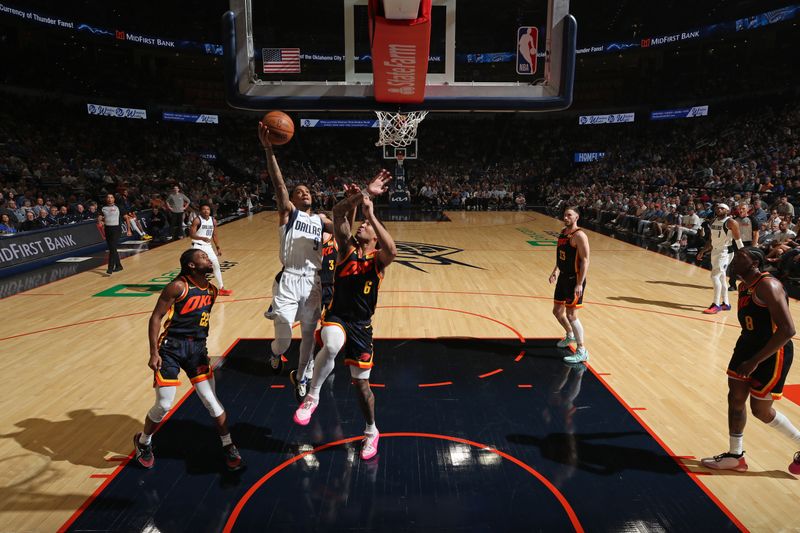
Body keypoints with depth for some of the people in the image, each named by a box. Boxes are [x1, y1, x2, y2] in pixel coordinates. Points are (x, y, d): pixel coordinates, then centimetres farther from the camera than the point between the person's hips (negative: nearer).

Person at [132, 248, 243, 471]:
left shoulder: (211, 290, 6)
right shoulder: (178, 287, -14)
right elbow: (156, 317, -12)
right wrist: (154, 353, -16)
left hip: (197, 348, 5)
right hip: (172, 347, -5)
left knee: (212, 401, 4)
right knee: (164, 405, 1)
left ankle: (229, 447, 17)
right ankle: (143, 443, 31)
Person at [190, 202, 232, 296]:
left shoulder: (213, 221, 4)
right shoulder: (197, 220, -13)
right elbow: (191, 234, -19)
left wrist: (218, 247, 7)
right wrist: (202, 238, -35)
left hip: (207, 246, 6)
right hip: (197, 246, -6)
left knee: (216, 264, 3)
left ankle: (222, 288, 10)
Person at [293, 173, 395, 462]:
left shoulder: (378, 258, -1)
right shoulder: (347, 248, 3)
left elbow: (392, 250, -28)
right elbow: (337, 214, -12)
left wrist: (371, 214, -29)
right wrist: (362, 194, -24)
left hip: (361, 325, 0)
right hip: (336, 318, 0)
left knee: (361, 382, 7)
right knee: (331, 346, -37)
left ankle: (372, 432, 32)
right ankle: (312, 397, -12)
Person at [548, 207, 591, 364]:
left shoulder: (579, 236, -18)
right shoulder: (563, 232, 9)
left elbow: (585, 260, -21)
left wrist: (579, 284, -25)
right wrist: (555, 271, 12)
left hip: (574, 280, -9)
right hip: (563, 277, 9)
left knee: (571, 315, -7)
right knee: (557, 311, 18)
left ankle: (582, 351, 5)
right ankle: (570, 335, 44)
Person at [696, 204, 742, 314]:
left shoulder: (730, 222, -12)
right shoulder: (713, 222, 10)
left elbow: (738, 240, -13)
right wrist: (702, 251, 14)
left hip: (725, 252, -8)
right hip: (715, 251, 8)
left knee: (715, 276, -16)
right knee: (721, 278, 13)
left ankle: (716, 305, -11)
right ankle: (726, 304, 23)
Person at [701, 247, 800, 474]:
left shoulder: (767, 286, -24)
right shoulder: (744, 287, 5)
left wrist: (755, 361, -27)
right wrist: (745, 354, 20)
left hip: (773, 353, -9)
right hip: (749, 344, 9)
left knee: (761, 410, 4)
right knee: (735, 398, 11)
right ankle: (735, 457, 25)